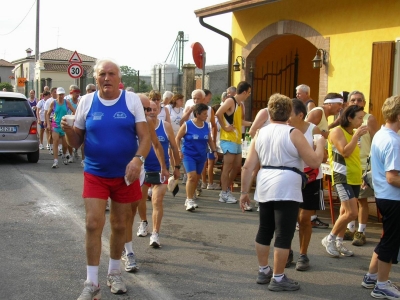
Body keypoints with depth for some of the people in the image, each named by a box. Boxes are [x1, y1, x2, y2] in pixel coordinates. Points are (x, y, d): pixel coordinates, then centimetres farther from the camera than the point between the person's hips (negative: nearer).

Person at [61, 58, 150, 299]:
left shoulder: (132, 100, -4)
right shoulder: (86, 102, 0)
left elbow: (145, 137, -7)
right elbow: (76, 142, 4)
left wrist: (138, 159, -25)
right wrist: (68, 130, -18)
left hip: (125, 174, 0)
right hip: (95, 174, 0)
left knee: (119, 225, 12)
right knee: (93, 224, -8)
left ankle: (115, 273, 32)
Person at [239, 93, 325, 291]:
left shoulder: (260, 134, 8)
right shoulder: (293, 133, -7)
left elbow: (248, 166, 6)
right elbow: (315, 162, -8)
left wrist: (244, 192, 12)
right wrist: (320, 145, 9)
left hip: (264, 187, 6)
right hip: (286, 189, -6)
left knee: (264, 230, 17)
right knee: (283, 235, 1)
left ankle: (263, 271, 28)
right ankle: (278, 279, 6)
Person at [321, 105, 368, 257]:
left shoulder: (354, 133, 15)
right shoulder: (337, 131, -9)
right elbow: (345, 152, -21)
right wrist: (356, 135, -19)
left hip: (354, 177, 8)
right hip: (343, 177, -8)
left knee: (346, 212, 11)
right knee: (352, 213, -14)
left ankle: (339, 242, 22)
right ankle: (329, 239, 2)